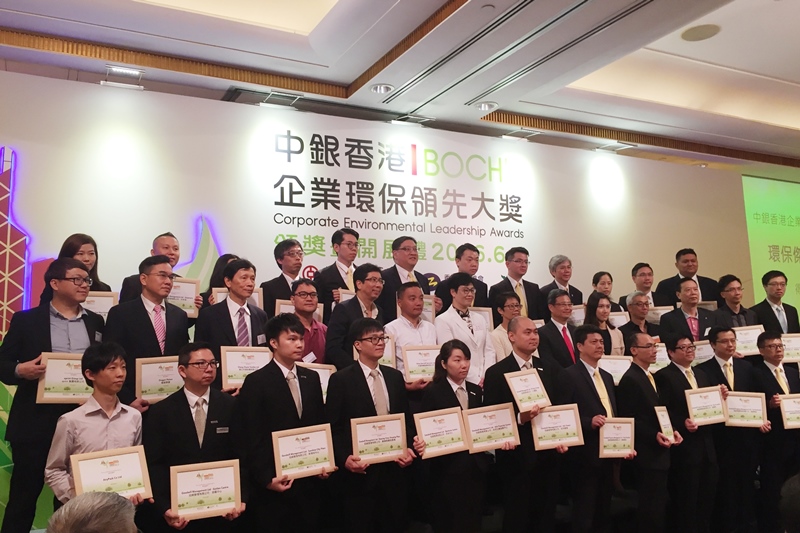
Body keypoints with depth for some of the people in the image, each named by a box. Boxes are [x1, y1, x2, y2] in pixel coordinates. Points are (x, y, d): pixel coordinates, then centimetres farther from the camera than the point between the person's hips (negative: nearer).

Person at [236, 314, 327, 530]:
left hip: (309, 481, 5)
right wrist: (266, 478, -13)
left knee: (310, 526, 11)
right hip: (275, 485, -5)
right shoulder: (256, 382, -8)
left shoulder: (311, 378, 8)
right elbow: (252, 438, -10)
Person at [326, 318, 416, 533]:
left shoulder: (395, 376, 9)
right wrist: (344, 458, -20)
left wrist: (408, 447, -1)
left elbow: (407, 419, 14)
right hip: (360, 471, -4)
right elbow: (333, 427, -8)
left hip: (393, 469, 5)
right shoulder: (341, 380, -7)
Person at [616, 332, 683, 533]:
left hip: (659, 453, 10)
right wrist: (654, 435, -24)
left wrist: (672, 430, 4)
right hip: (648, 455, -10)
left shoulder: (650, 377, 15)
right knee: (650, 509, -4)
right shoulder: (630, 379, -16)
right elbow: (628, 420, -19)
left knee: (658, 507, 16)